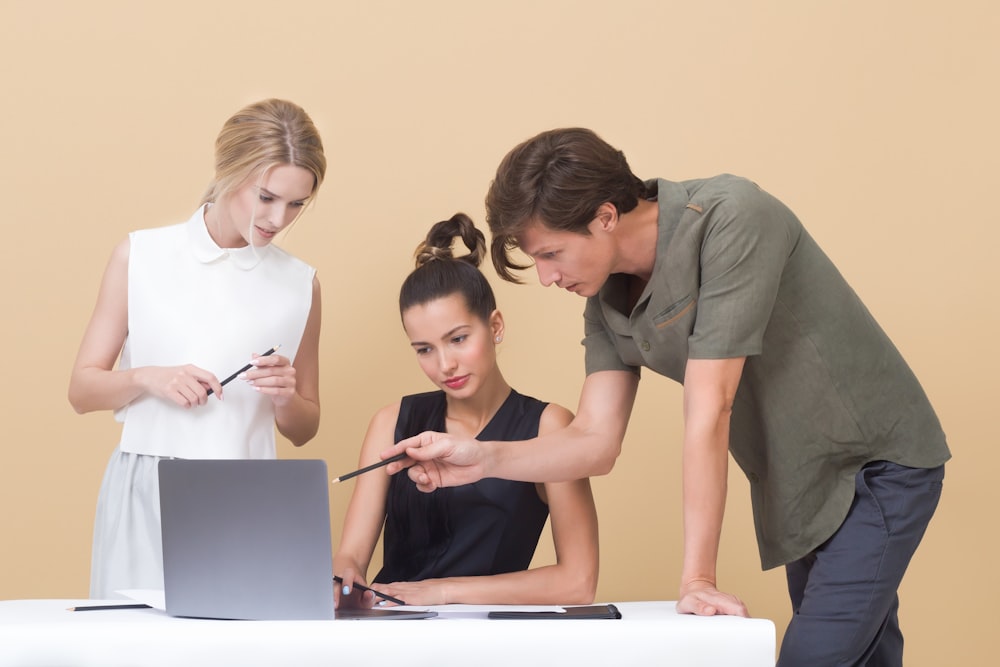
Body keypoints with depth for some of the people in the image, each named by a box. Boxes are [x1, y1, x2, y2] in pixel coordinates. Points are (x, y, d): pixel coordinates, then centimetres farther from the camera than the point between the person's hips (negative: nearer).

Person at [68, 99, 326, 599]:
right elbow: (82, 389, 5)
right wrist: (146, 378, -13)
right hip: (145, 497, -1)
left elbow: (303, 430, 16)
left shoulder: (298, 284, 8)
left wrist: (286, 397, -5)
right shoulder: (140, 257, 4)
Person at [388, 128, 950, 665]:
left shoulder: (729, 219, -27)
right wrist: (484, 458, -19)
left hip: (878, 462, -8)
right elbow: (597, 442, -2)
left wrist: (697, 578, -28)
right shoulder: (608, 301, -2)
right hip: (802, 485, 8)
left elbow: (708, 412, -28)